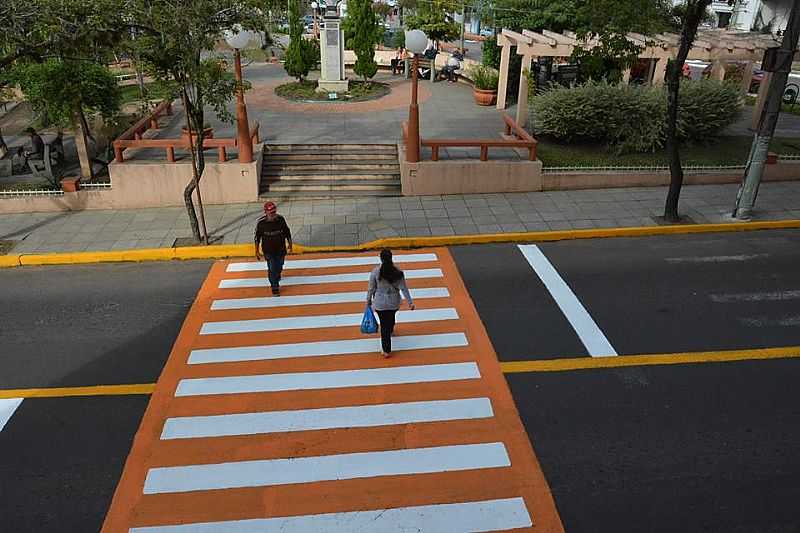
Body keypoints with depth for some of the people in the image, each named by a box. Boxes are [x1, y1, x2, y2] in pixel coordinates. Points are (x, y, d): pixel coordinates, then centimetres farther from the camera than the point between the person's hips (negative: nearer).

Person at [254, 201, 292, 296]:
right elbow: (257, 237, -7)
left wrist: (290, 245, 8)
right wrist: (257, 251, -2)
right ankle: (275, 288, 21)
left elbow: (287, 232, 1)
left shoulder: (281, 219, -15)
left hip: (280, 249, 3)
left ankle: (276, 278, 55)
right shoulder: (261, 223, -19)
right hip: (268, 251, -3)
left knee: (279, 267, 22)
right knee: (272, 269, 0)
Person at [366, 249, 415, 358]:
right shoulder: (398, 272, -11)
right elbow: (404, 288, -8)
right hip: (394, 302, 2)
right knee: (391, 317, 31)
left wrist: (368, 301, 7)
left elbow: (371, 288, -7)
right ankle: (390, 331, 61)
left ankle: (386, 350, 10)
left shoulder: (375, 272, -15)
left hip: (380, 303, -2)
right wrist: (410, 302, -1)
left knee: (384, 325, 7)